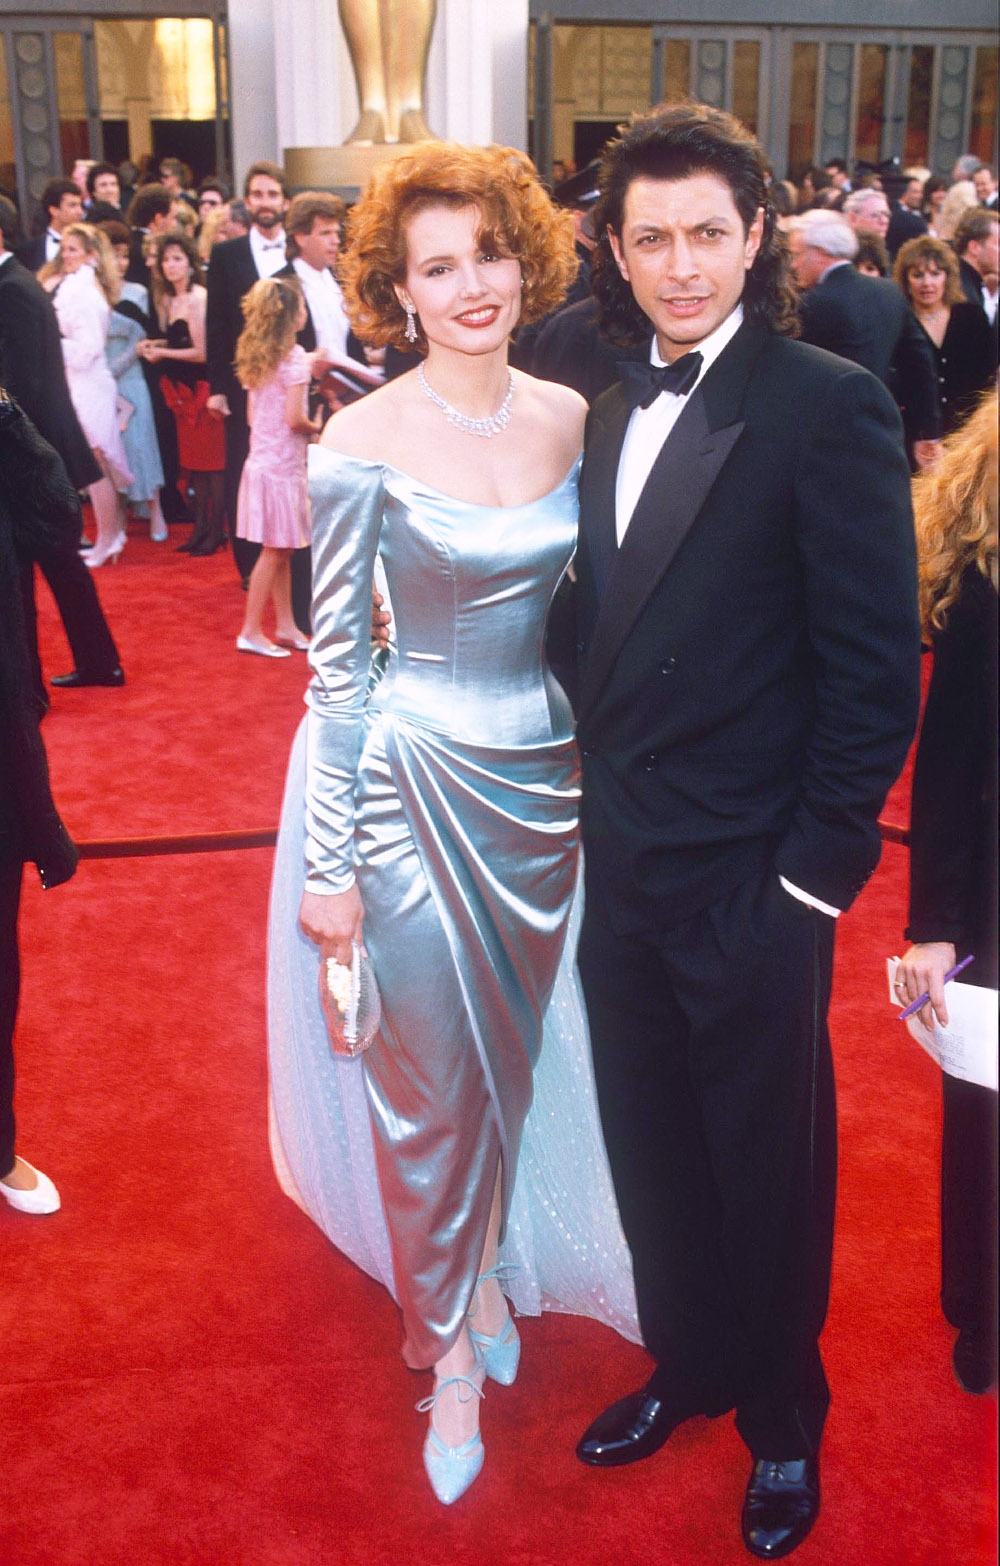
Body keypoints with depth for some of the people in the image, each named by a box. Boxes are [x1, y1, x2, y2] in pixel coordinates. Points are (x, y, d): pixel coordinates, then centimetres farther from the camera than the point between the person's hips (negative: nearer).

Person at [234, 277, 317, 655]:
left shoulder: (254, 357, 9)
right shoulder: (294, 356, -14)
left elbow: (253, 415, 13)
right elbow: (294, 419, -19)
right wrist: (316, 428, 0)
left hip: (260, 460, 8)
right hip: (283, 464, -8)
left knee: (282, 551, 15)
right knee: (274, 551, -1)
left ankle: (286, 626, 22)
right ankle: (251, 632, 3)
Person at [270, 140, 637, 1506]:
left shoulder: (571, 417, 0)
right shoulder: (363, 445, -14)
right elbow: (335, 664, -11)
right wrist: (326, 868, -10)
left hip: (541, 776, 5)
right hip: (409, 786, -4)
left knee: (514, 1047, 19)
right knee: (430, 1072, 9)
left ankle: (490, 1259, 46)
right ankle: (451, 1345, 32)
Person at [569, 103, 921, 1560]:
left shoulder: (830, 406, -13)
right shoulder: (615, 410, 8)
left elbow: (876, 670, -14)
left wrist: (814, 872, -14)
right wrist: (601, 802, 7)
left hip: (751, 884, -6)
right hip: (622, 872, 6)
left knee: (768, 1167, 13)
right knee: (652, 1151, 20)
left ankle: (782, 1420, 38)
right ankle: (686, 1366, 45)